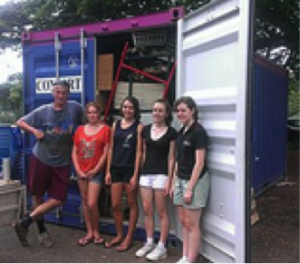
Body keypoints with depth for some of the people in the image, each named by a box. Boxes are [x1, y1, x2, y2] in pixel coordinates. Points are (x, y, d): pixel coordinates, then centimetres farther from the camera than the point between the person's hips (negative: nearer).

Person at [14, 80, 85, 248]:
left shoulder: (75, 108, -6)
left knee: (59, 199, -1)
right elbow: (20, 122, 2)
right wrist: (34, 131, -15)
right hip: (41, 158, -1)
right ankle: (42, 230, 27)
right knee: (38, 195, 9)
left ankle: (25, 223, 14)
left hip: (62, 162, 1)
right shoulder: (43, 111, -6)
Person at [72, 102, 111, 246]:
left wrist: (95, 170, -9)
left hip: (96, 172, -5)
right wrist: (78, 170, -2)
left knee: (92, 204, -9)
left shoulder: (105, 129, -5)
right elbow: (74, 152, 7)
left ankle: (96, 232, 14)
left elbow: (105, 153, -8)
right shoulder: (80, 130, 8)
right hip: (81, 172, 5)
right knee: (84, 202, 10)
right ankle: (89, 232, 23)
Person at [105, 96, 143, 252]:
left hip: (130, 169, -4)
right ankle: (119, 235, 28)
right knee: (115, 205, 9)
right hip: (116, 169, 4)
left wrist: (135, 175, -12)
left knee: (132, 204, 8)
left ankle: (129, 238, 20)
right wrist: (108, 171, 7)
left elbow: (139, 151, -7)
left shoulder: (138, 127, -4)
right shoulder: (116, 125, 9)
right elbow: (111, 149, 11)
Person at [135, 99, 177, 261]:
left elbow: (171, 158, -5)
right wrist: (139, 171, 11)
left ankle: (162, 247, 13)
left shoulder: (171, 133, -4)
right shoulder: (146, 130, 9)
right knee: (147, 210, 9)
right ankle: (149, 243, 23)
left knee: (161, 212, 2)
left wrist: (169, 180, -9)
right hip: (145, 173, 5)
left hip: (161, 174, -5)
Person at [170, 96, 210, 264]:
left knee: (192, 224, 0)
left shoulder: (199, 132, -13)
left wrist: (190, 188, -18)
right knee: (183, 222, 14)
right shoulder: (182, 132, 11)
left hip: (195, 181, -8)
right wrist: (174, 183, 13)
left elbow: (199, 163, -16)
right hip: (180, 180, 8)